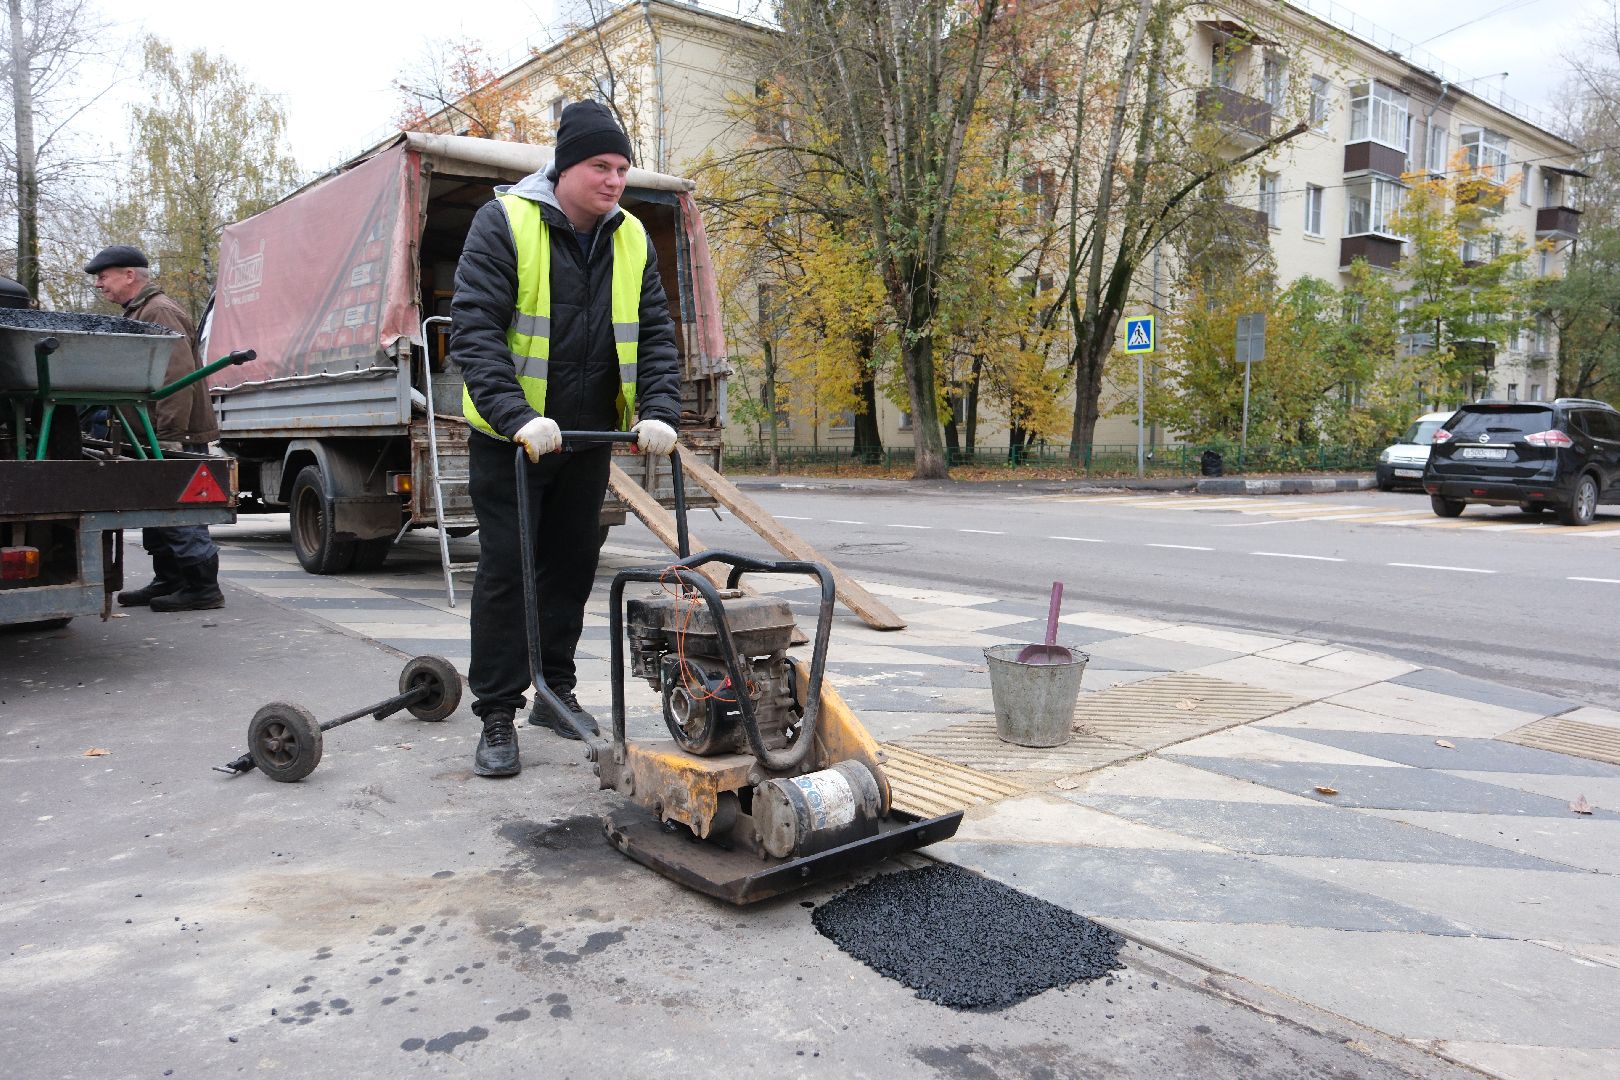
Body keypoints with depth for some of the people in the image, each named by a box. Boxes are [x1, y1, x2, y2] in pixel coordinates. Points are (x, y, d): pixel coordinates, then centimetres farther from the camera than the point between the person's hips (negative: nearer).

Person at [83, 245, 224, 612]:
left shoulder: (161, 312, -12)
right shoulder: (137, 313, 22)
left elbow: (178, 378, -22)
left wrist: (170, 437, -27)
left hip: (177, 438, -11)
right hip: (160, 438, 11)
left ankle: (201, 588, -4)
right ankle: (169, 581, 24)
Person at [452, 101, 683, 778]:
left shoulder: (631, 239, 3)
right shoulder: (504, 223, -13)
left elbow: (655, 334, 3)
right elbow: (474, 329, -20)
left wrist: (658, 412, -14)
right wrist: (517, 417, -33)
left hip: (588, 439, 5)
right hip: (510, 437, -5)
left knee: (572, 564, 12)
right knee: (507, 569, -4)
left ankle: (556, 688, 28)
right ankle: (497, 716, 4)